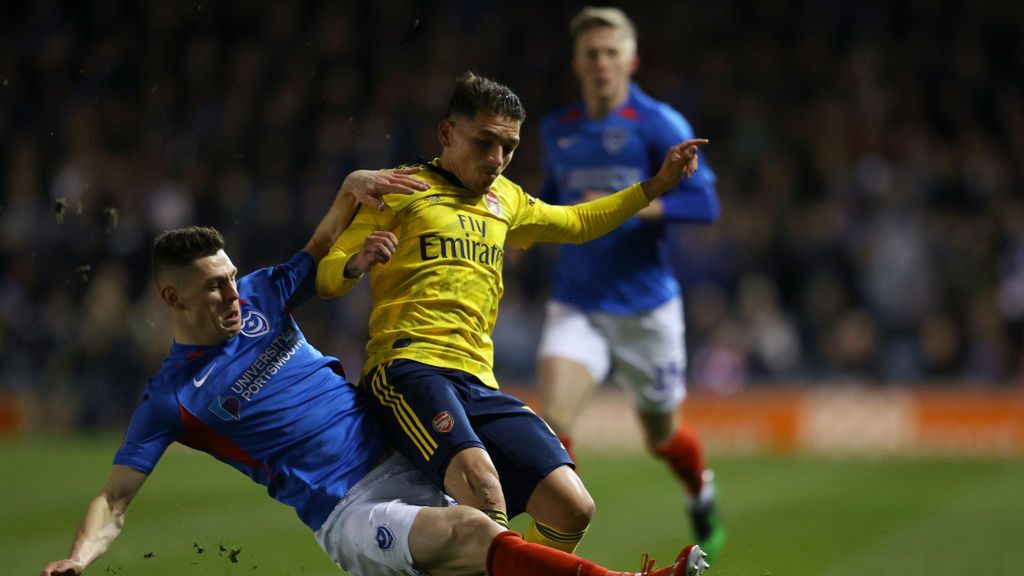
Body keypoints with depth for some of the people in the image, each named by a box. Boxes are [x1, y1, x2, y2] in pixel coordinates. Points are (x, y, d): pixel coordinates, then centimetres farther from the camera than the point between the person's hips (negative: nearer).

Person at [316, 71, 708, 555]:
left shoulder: (506, 200, 27)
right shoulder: (401, 190, 9)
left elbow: (577, 222, 45)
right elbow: (325, 278, 6)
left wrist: (657, 184, 37)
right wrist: (358, 264, -16)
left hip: (478, 383, 6)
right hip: (409, 369, -6)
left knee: (571, 509, -12)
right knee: (481, 480, -36)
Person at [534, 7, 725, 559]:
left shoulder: (659, 125, -9)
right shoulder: (556, 130, 6)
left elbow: (703, 202, -14)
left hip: (646, 303, -2)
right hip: (575, 303, 2)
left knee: (662, 436, 14)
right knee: (553, 419, -22)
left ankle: (701, 492, 49)